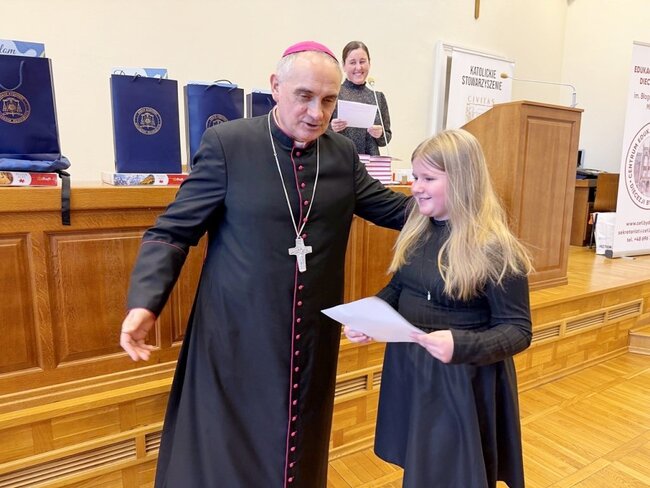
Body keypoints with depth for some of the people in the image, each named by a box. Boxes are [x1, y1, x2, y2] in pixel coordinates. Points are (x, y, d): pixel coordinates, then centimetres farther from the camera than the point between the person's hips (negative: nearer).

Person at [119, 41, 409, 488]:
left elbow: (394, 208, 13)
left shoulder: (343, 154, 3)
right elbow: (173, 231, -8)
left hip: (312, 340, 4)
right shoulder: (227, 143, -10)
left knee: (298, 452, 22)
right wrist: (145, 302, -20)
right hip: (236, 336, -3)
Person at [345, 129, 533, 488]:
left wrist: (462, 346, -34)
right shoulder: (416, 230, 0)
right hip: (407, 368, 6)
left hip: (461, 381, -6)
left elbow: (518, 330, -17)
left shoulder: (495, 249, -20)